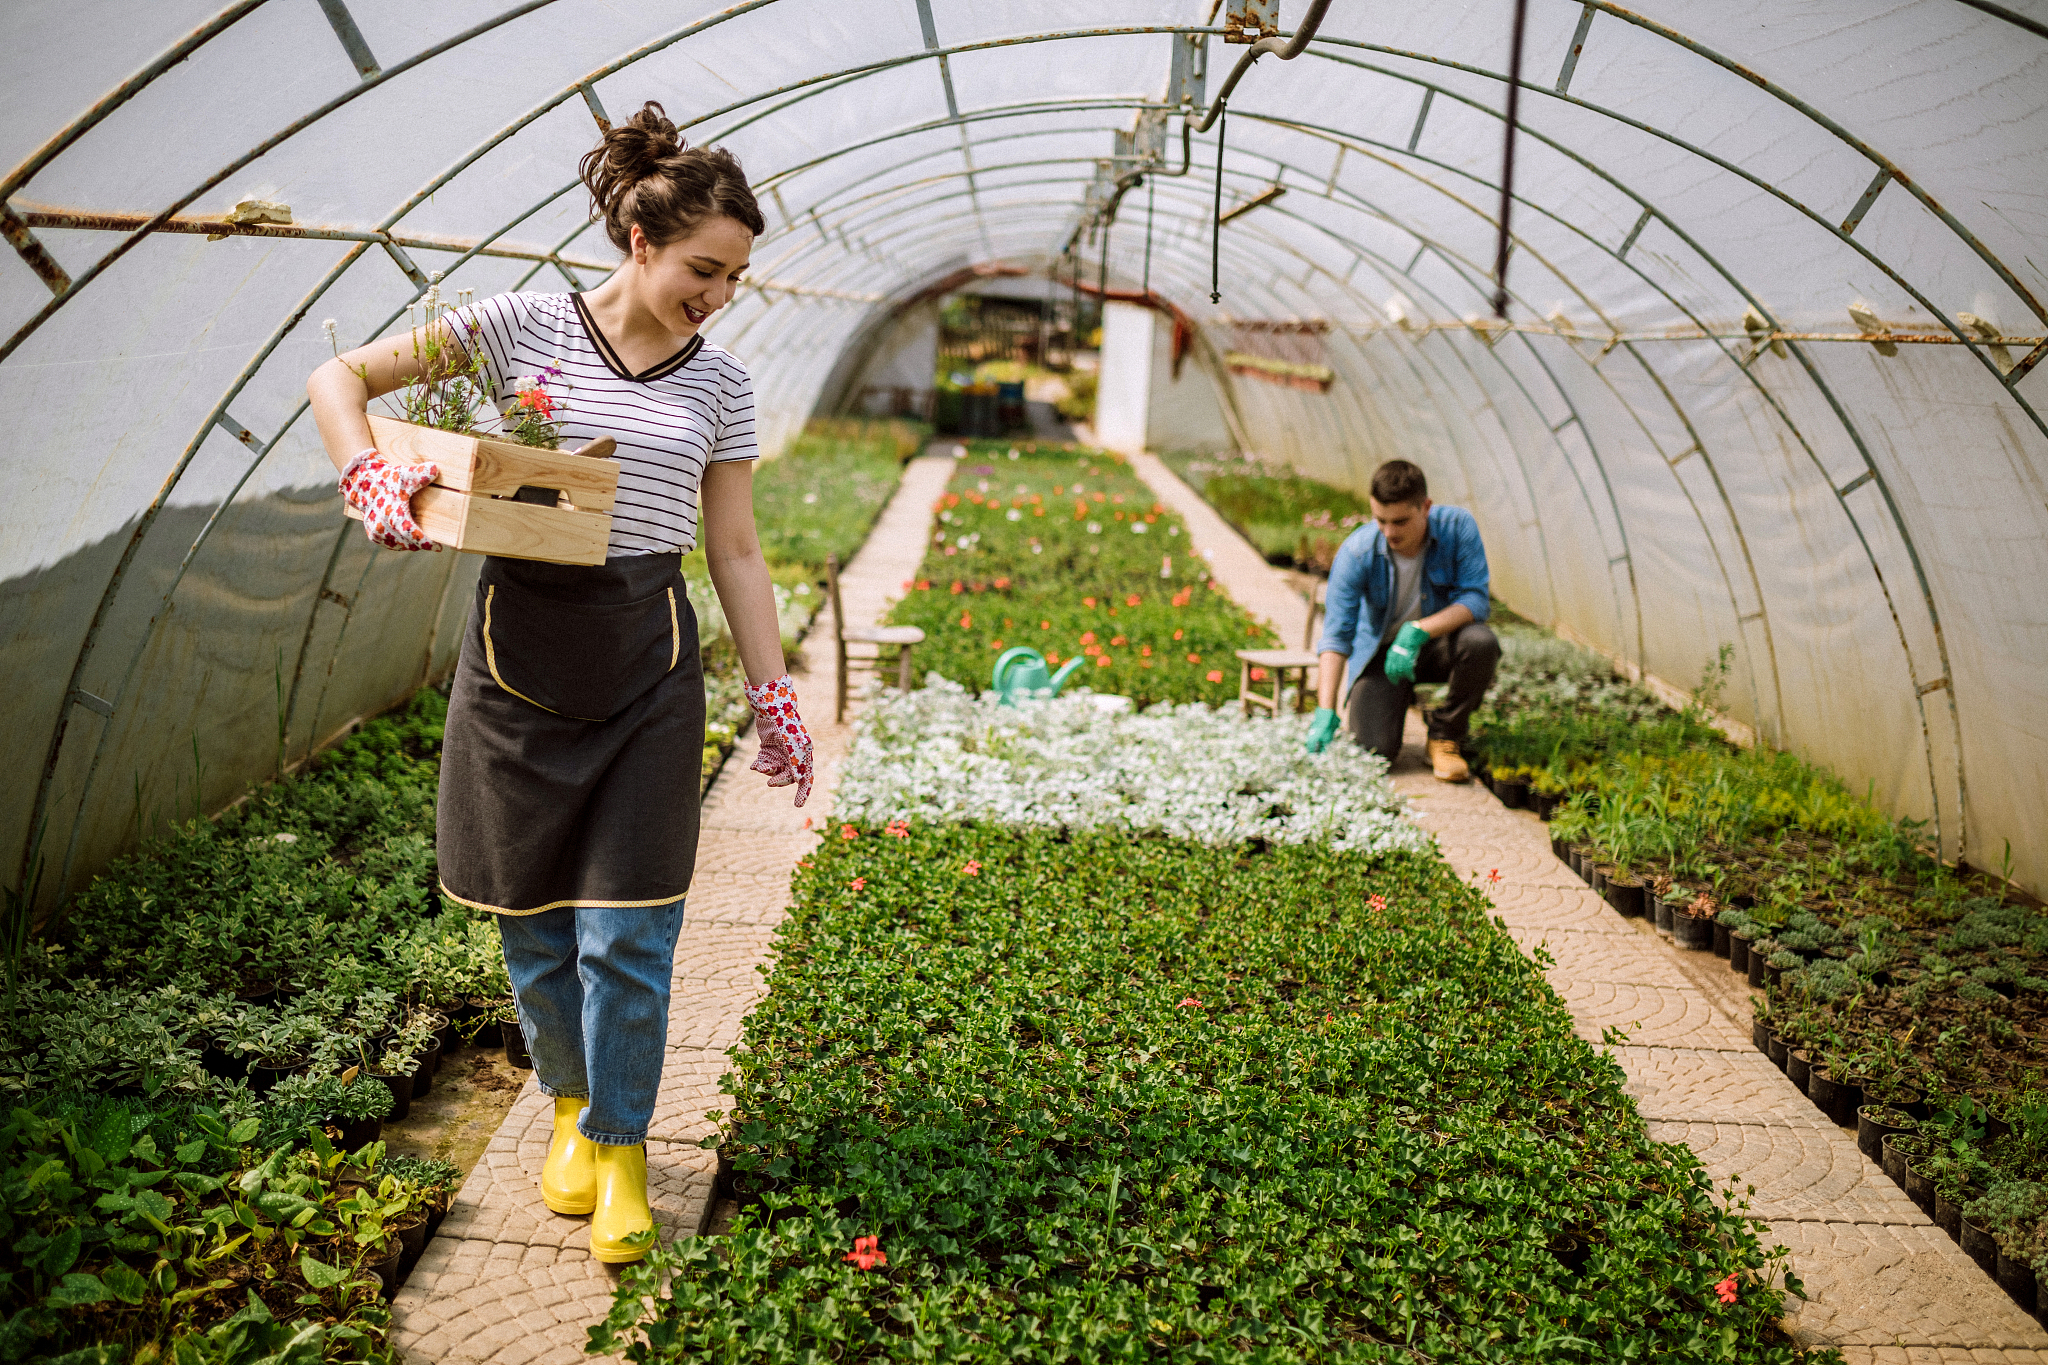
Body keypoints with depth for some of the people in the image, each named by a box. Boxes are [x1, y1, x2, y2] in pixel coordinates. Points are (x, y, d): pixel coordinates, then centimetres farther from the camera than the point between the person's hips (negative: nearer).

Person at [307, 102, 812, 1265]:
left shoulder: (721, 385, 6)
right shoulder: (524, 329, -1)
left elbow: (736, 553, 8)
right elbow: (340, 378, 3)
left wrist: (777, 700, 5)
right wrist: (374, 481, -16)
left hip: (649, 663, 1)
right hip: (521, 652, 0)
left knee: (627, 936, -1)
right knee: (535, 928, 10)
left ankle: (622, 1149, 20)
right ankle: (572, 1108, 36)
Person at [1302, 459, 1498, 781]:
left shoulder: (1458, 526, -21)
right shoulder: (1356, 552, -23)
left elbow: (1474, 599, -23)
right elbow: (1335, 636, -24)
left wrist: (1418, 632, -40)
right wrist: (1325, 712, -34)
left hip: (1439, 641, 1)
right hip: (1381, 649, -1)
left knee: (1480, 642, -34)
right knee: (1376, 749, -19)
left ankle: (1445, 736, -8)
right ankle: (1403, 698, 18)